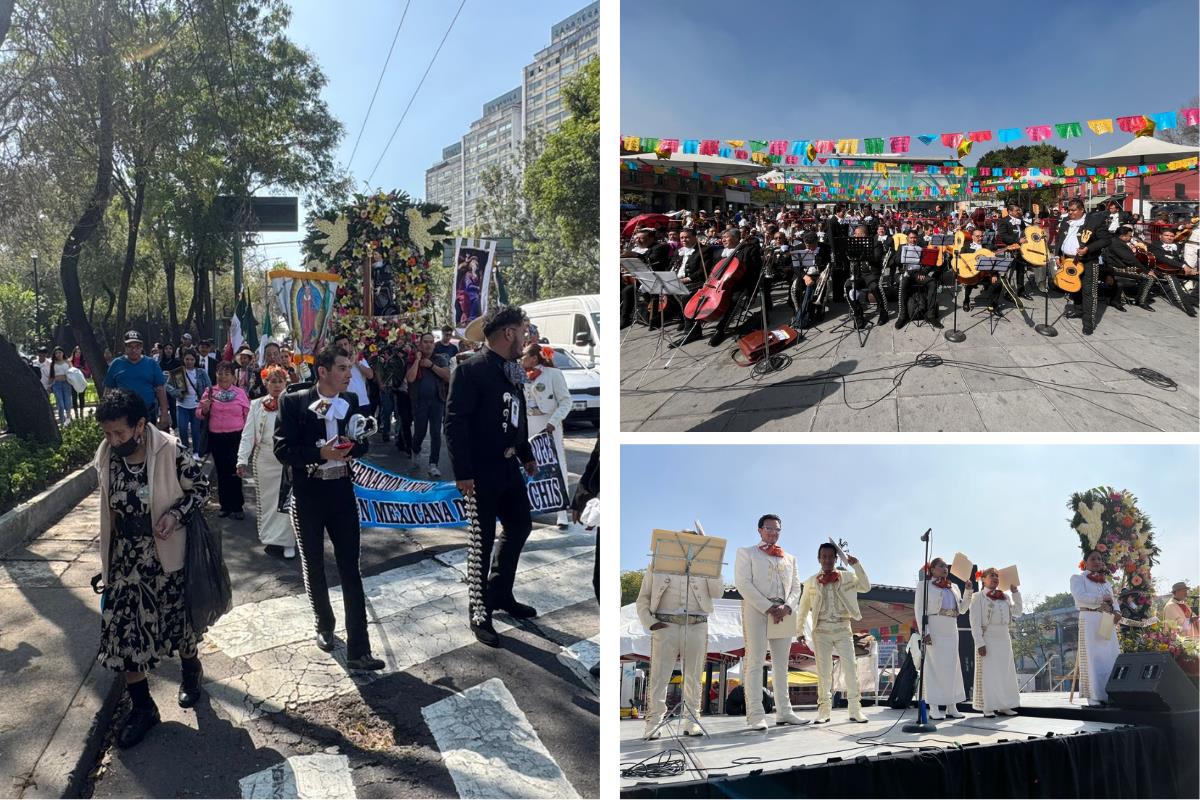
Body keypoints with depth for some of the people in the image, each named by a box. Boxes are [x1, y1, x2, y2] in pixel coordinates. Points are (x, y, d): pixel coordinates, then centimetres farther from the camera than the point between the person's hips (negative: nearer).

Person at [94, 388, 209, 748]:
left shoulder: (171, 451, -19)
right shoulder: (106, 456, -5)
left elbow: (200, 487, -6)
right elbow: (108, 508, 10)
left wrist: (176, 514, -24)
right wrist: (107, 559, 14)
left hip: (166, 554, -3)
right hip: (124, 558, 3)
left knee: (179, 616, 14)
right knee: (123, 629, 1)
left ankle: (191, 671, 44)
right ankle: (143, 707, 16)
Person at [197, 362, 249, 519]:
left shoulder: (240, 392, 2)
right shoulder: (210, 391, 5)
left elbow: (248, 416, 4)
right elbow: (200, 414, 9)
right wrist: (205, 409, -12)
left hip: (236, 436, -2)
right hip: (216, 438, 2)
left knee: (234, 471, -5)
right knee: (221, 471, 10)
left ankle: (237, 506, 5)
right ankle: (225, 505, 21)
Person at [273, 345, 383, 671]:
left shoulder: (351, 401, 1)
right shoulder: (293, 402, -9)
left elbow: (363, 444, 7)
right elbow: (283, 450, -12)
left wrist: (348, 448, -16)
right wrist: (321, 454, -25)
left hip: (342, 491, 2)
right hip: (307, 494, -2)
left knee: (351, 570, -1)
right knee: (313, 566, 15)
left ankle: (358, 650, 1)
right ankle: (324, 625, 39)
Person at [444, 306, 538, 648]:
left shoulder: (512, 370, 9)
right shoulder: (470, 370, -15)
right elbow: (455, 423, -17)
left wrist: (526, 455, 18)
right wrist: (462, 472, -20)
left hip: (509, 467, 8)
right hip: (482, 472, -8)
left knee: (520, 527, 17)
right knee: (482, 542, 2)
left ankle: (501, 594, 34)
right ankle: (480, 614, 16)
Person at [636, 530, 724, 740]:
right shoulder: (658, 565, 11)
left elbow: (718, 592, 3)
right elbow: (643, 598, 9)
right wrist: (649, 622, -5)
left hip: (697, 627, 2)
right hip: (665, 626, -2)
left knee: (693, 678, 5)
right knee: (659, 677, -5)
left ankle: (691, 722, 12)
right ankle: (653, 724, -2)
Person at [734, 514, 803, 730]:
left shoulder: (789, 558, 23)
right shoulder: (746, 553, 7)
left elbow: (796, 587, 15)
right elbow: (743, 584, -5)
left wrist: (787, 608, -6)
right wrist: (768, 608, -14)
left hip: (784, 614, 5)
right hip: (757, 611, -5)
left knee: (781, 664, 6)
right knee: (755, 663, -8)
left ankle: (783, 712, 10)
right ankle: (756, 715, -10)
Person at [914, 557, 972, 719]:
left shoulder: (953, 587, 21)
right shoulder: (924, 584, 4)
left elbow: (962, 609, 20)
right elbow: (919, 609, -4)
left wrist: (969, 591, 7)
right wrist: (924, 631, -15)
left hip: (951, 631, 6)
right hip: (934, 629, -6)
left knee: (952, 667, 6)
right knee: (934, 666, -6)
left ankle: (951, 706, 12)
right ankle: (933, 708, -4)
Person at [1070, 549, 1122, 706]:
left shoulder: (1105, 581, 23)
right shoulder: (1078, 578, 5)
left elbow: (1112, 600, 15)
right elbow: (1080, 596, -11)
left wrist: (1116, 611, -5)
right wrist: (1101, 598, -12)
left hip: (1107, 622, 6)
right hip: (1089, 621, -6)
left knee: (1110, 656, 0)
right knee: (1093, 657, -9)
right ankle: (1095, 696, -9)